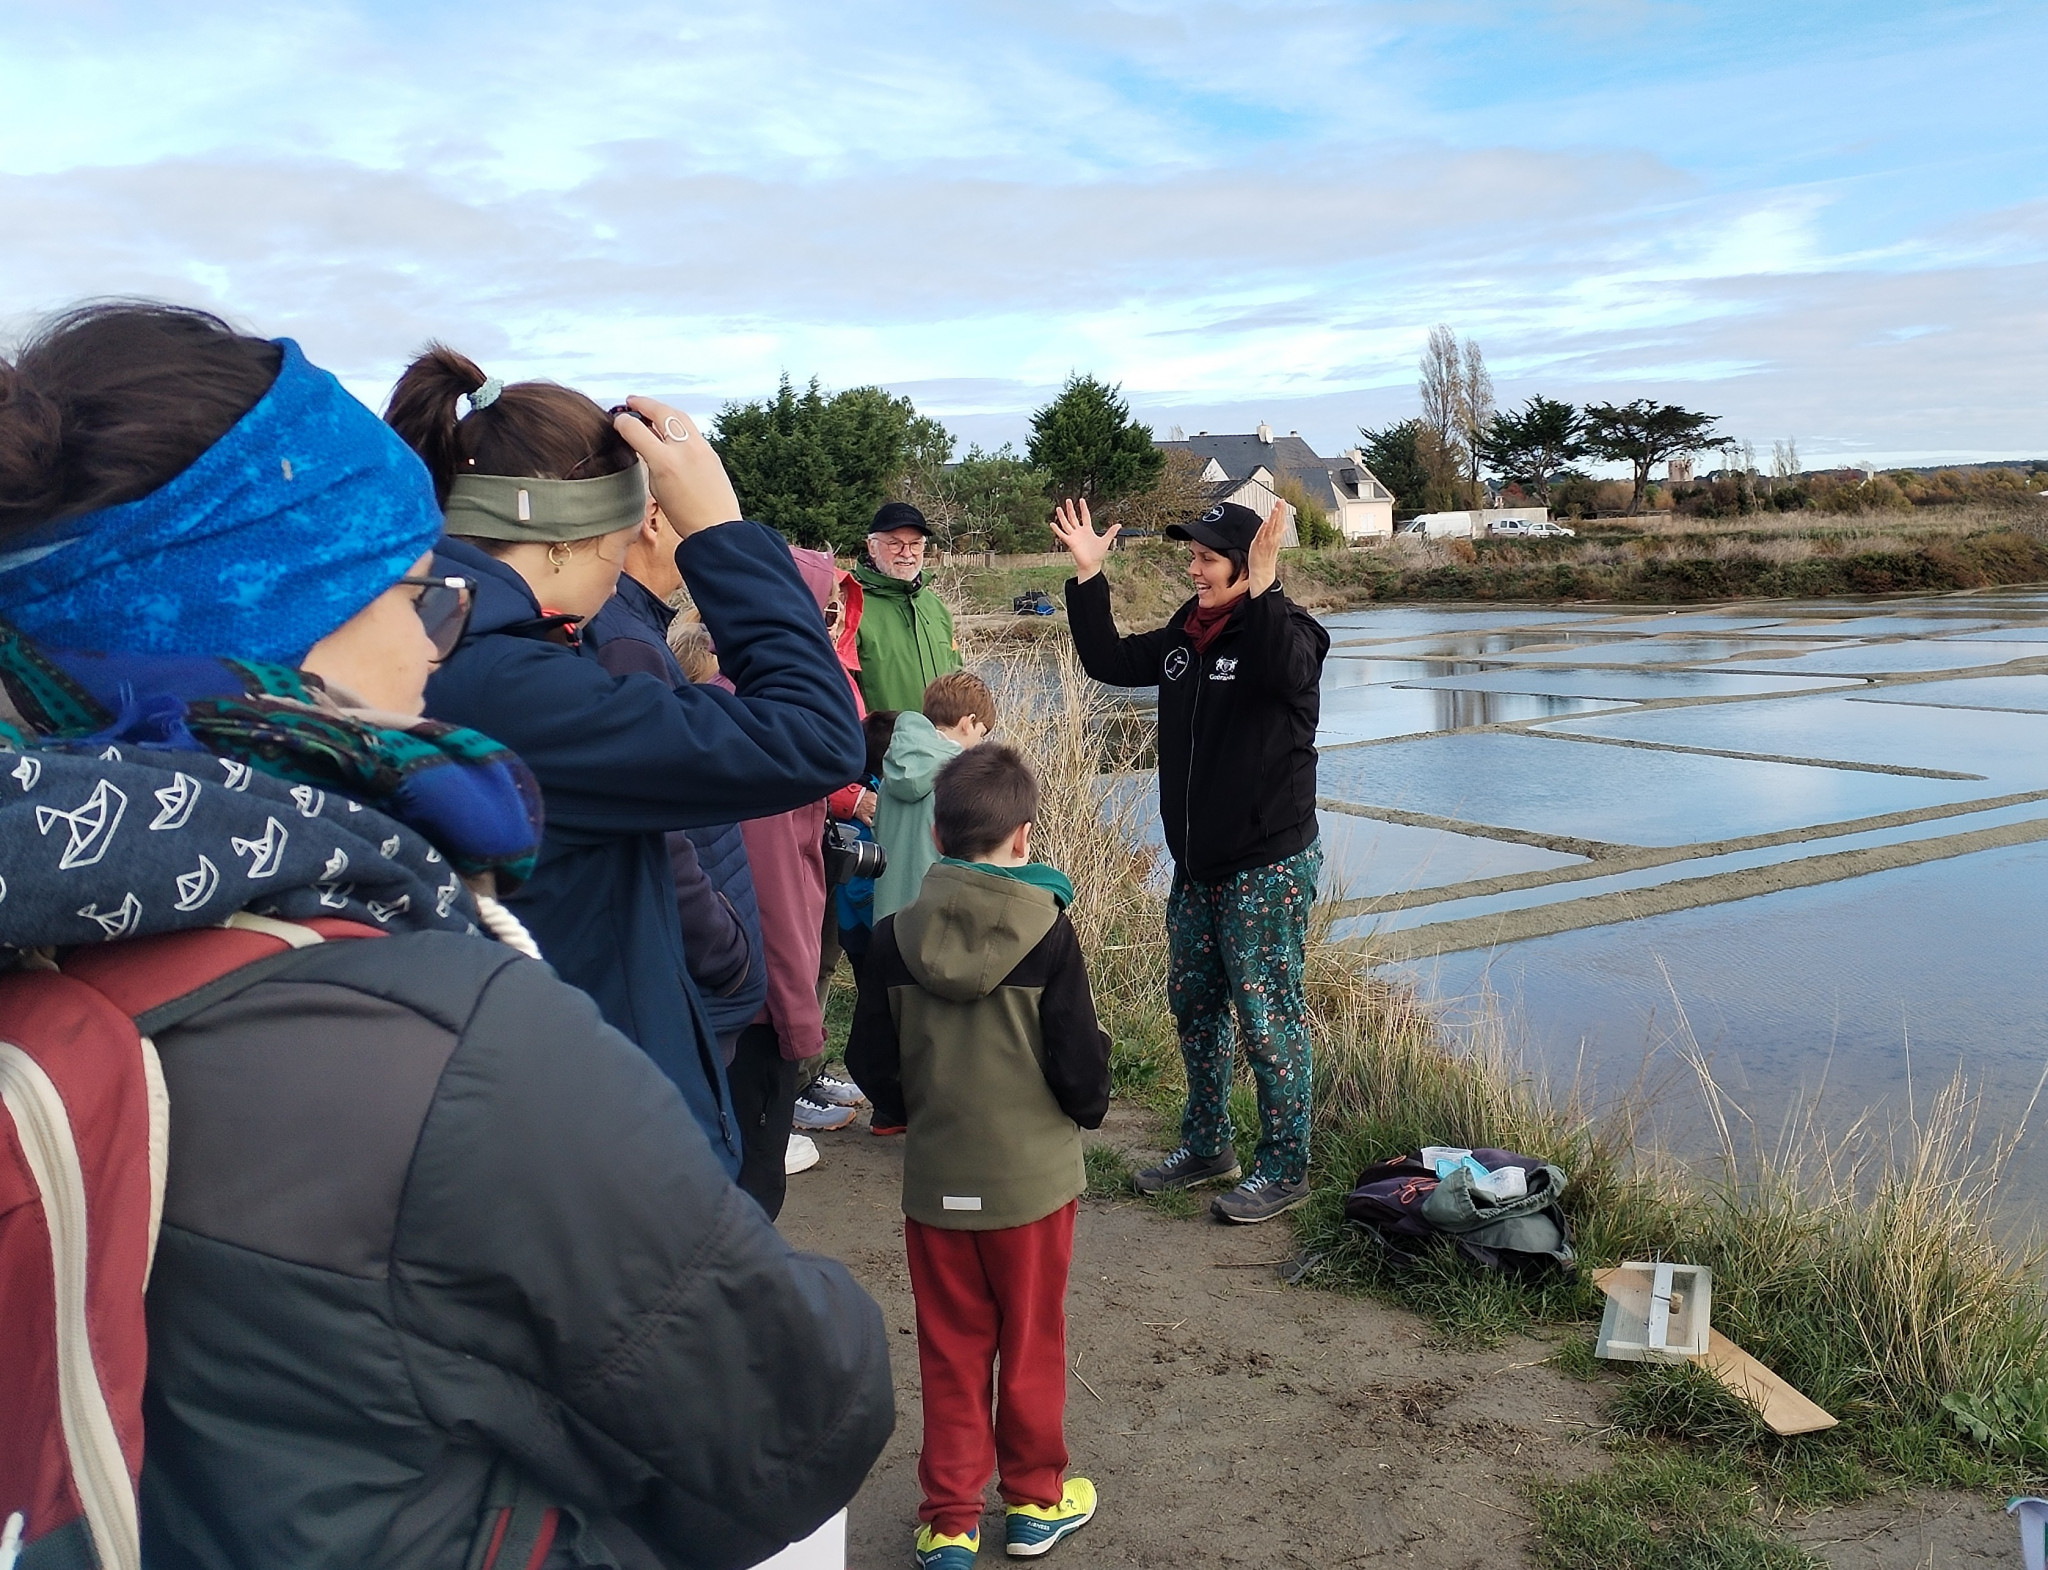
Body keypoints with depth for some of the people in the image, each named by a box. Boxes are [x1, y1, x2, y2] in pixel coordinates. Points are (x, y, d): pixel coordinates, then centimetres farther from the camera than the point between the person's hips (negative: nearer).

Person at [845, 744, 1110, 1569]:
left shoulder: (894, 937, -8)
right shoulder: (1048, 936, -17)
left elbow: (871, 1066, -2)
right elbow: (1080, 1066, -12)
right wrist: (1086, 1110, 9)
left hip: (934, 1181, 2)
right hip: (1032, 1177, -2)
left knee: (952, 1352, 14)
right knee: (1031, 1345, 16)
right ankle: (1035, 1499, 31)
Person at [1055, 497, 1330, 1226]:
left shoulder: (1285, 628, -13)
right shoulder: (1186, 632, 9)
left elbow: (1288, 672, -36)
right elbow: (1110, 661, 16)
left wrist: (1262, 592, -42)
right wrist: (1088, 577, 9)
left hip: (1268, 865, -8)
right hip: (1197, 864, 9)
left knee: (1267, 1016, -3)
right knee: (1193, 1005, 17)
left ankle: (1284, 1170, 11)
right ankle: (1206, 1146, 32)